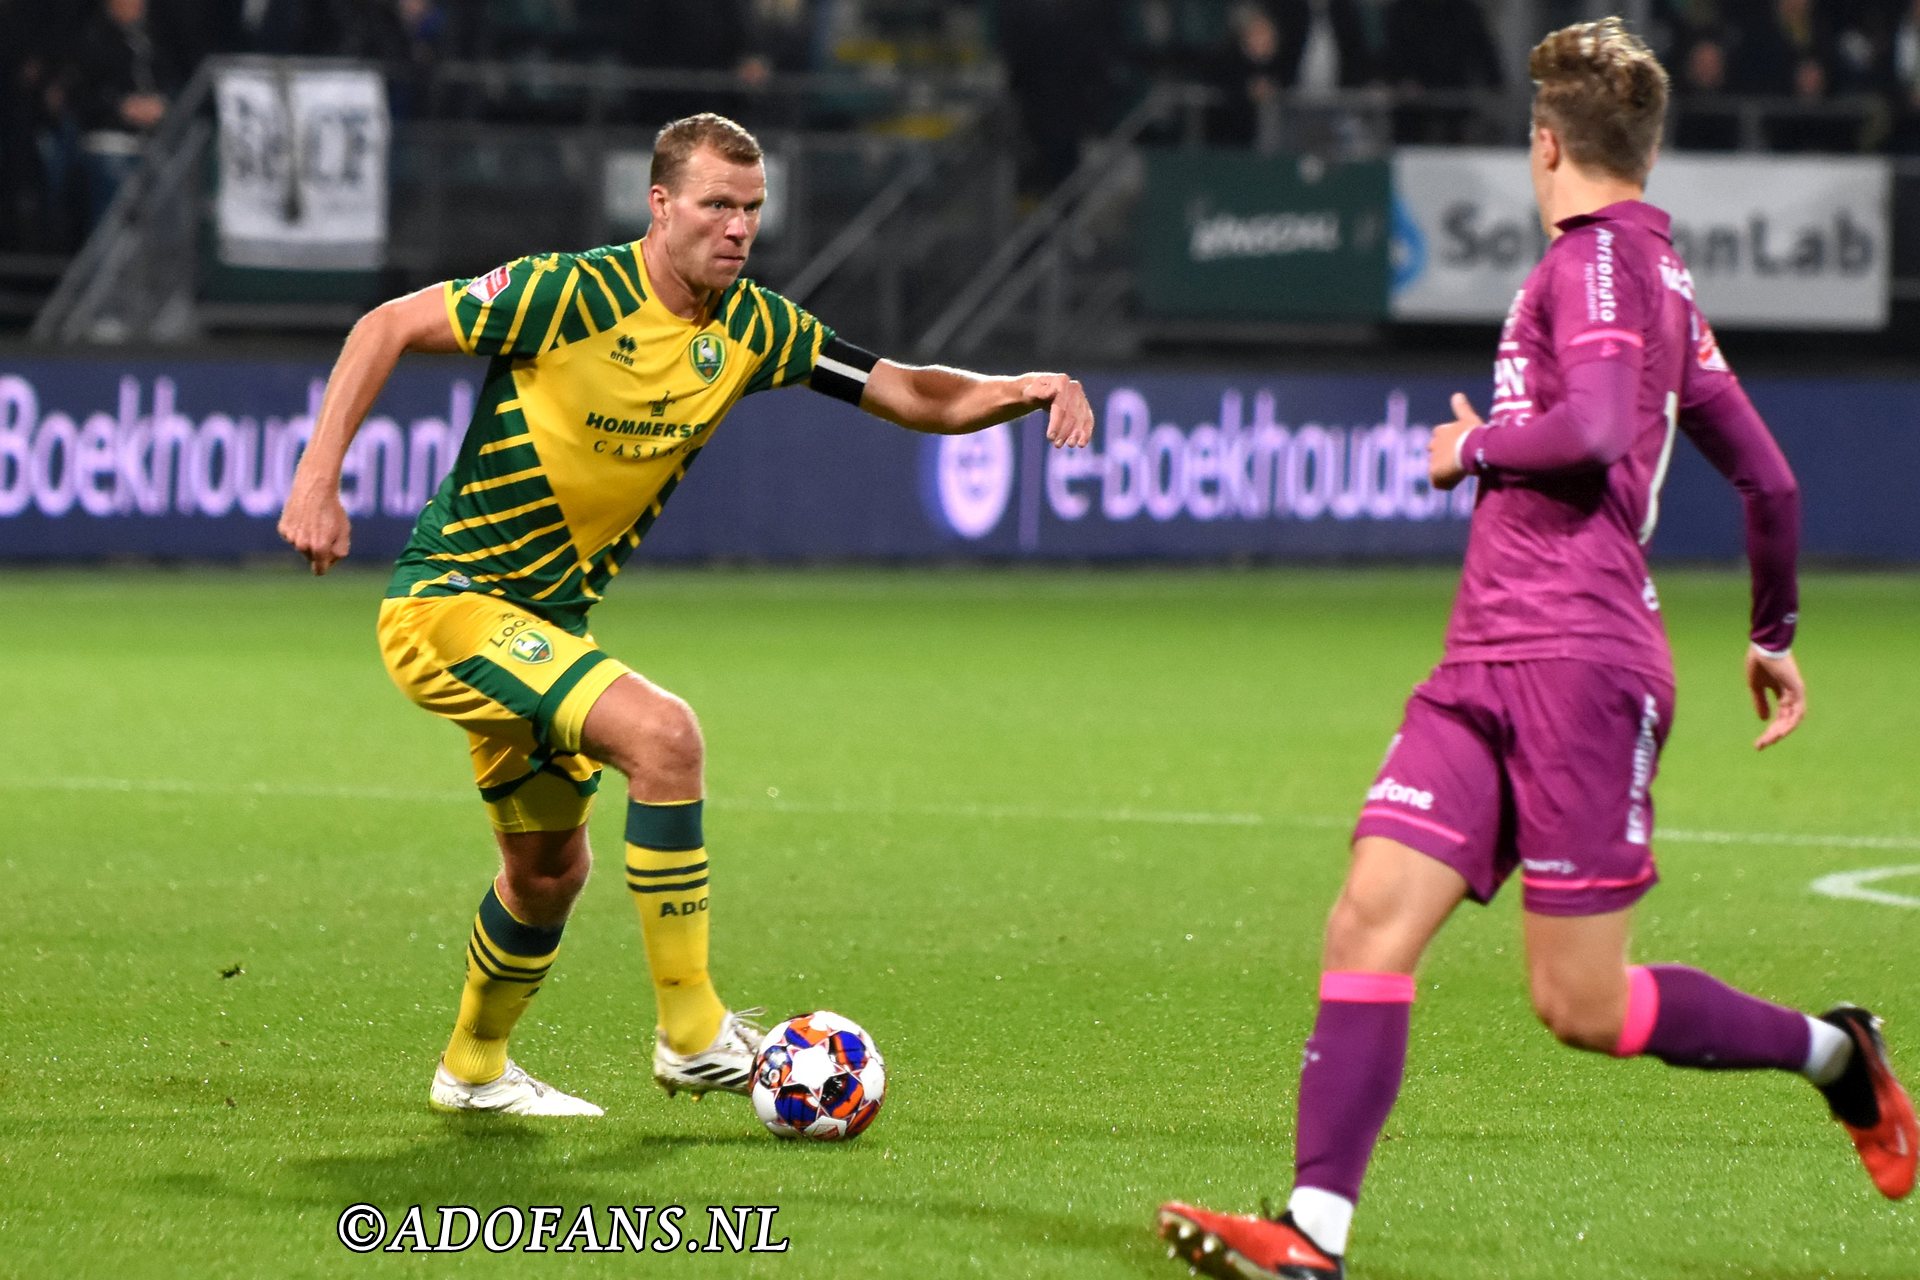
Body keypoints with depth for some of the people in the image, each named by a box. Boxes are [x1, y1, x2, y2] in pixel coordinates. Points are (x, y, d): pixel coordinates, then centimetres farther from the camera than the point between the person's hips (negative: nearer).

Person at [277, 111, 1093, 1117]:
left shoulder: (749, 330, -1)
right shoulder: (571, 295, -20)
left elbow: (918, 397, 1)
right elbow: (388, 327, -13)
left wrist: (1022, 390, -18)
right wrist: (317, 481, -19)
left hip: (545, 620, 8)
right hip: (447, 602, -8)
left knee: (549, 869, 20)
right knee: (661, 733, -26)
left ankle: (473, 1071, 45)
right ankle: (691, 1034, -20)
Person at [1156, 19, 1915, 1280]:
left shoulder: (1597, 258, -7)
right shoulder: (1661, 277, 20)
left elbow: (1598, 430, -23)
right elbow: (1769, 480, 25)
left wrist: (1476, 447, -5)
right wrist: (1775, 633, 37)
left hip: (1580, 664, -9)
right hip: (1487, 666, 9)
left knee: (1582, 1007, -4)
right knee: (1373, 922, -5)